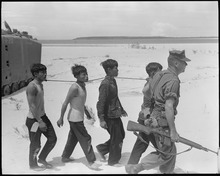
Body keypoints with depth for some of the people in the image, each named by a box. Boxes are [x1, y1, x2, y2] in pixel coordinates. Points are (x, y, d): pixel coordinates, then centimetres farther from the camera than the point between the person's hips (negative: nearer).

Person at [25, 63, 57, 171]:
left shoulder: (40, 85, 10)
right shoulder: (32, 86, -20)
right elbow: (32, 106, -24)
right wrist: (40, 121, -25)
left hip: (42, 116, 9)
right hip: (34, 119, -9)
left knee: (52, 139, 10)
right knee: (35, 145, 5)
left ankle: (42, 159, 28)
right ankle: (33, 165, 27)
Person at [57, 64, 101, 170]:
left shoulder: (82, 85, 5)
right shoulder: (74, 88, -23)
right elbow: (65, 103, -19)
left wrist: (86, 111, 27)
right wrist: (61, 118, -16)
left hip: (79, 117, 10)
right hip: (75, 118, -10)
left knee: (73, 138, 21)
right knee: (85, 139, -4)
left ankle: (65, 157, 37)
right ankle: (91, 162, 3)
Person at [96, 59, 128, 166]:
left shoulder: (113, 81, 8)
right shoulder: (105, 84, -22)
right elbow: (101, 102, -23)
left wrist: (121, 109, 29)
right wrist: (101, 119, -24)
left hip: (115, 114, 9)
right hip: (109, 116, -9)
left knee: (121, 135, 18)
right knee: (116, 138, 3)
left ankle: (101, 149, 31)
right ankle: (113, 161, 21)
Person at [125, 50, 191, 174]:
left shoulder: (160, 75, 7)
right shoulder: (173, 80, -22)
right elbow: (169, 107, -27)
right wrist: (173, 131, -24)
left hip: (156, 116, 9)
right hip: (162, 122, -9)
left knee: (171, 150, 20)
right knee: (166, 153, 3)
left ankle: (168, 171, 35)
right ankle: (136, 169, 5)